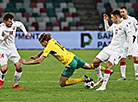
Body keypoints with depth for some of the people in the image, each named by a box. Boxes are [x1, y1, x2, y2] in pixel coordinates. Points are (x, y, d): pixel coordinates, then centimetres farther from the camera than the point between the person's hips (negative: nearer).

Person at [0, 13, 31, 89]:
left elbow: (20, 24, 19)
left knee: (19, 66, -7)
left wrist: (25, 33, 14)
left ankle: (15, 85, 9)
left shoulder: (14, 24, -6)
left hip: (12, 49, 5)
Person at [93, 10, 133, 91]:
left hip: (118, 50, -8)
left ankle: (104, 86, -19)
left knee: (108, 65, -24)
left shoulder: (125, 25, -12)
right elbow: (107, 30, 34)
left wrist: (130, 52, -15)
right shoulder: (114, 25, 12)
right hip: (110, 47, 8)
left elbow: (130, 39, -12)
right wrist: (106, 21, 21)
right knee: (95, 61, -2)